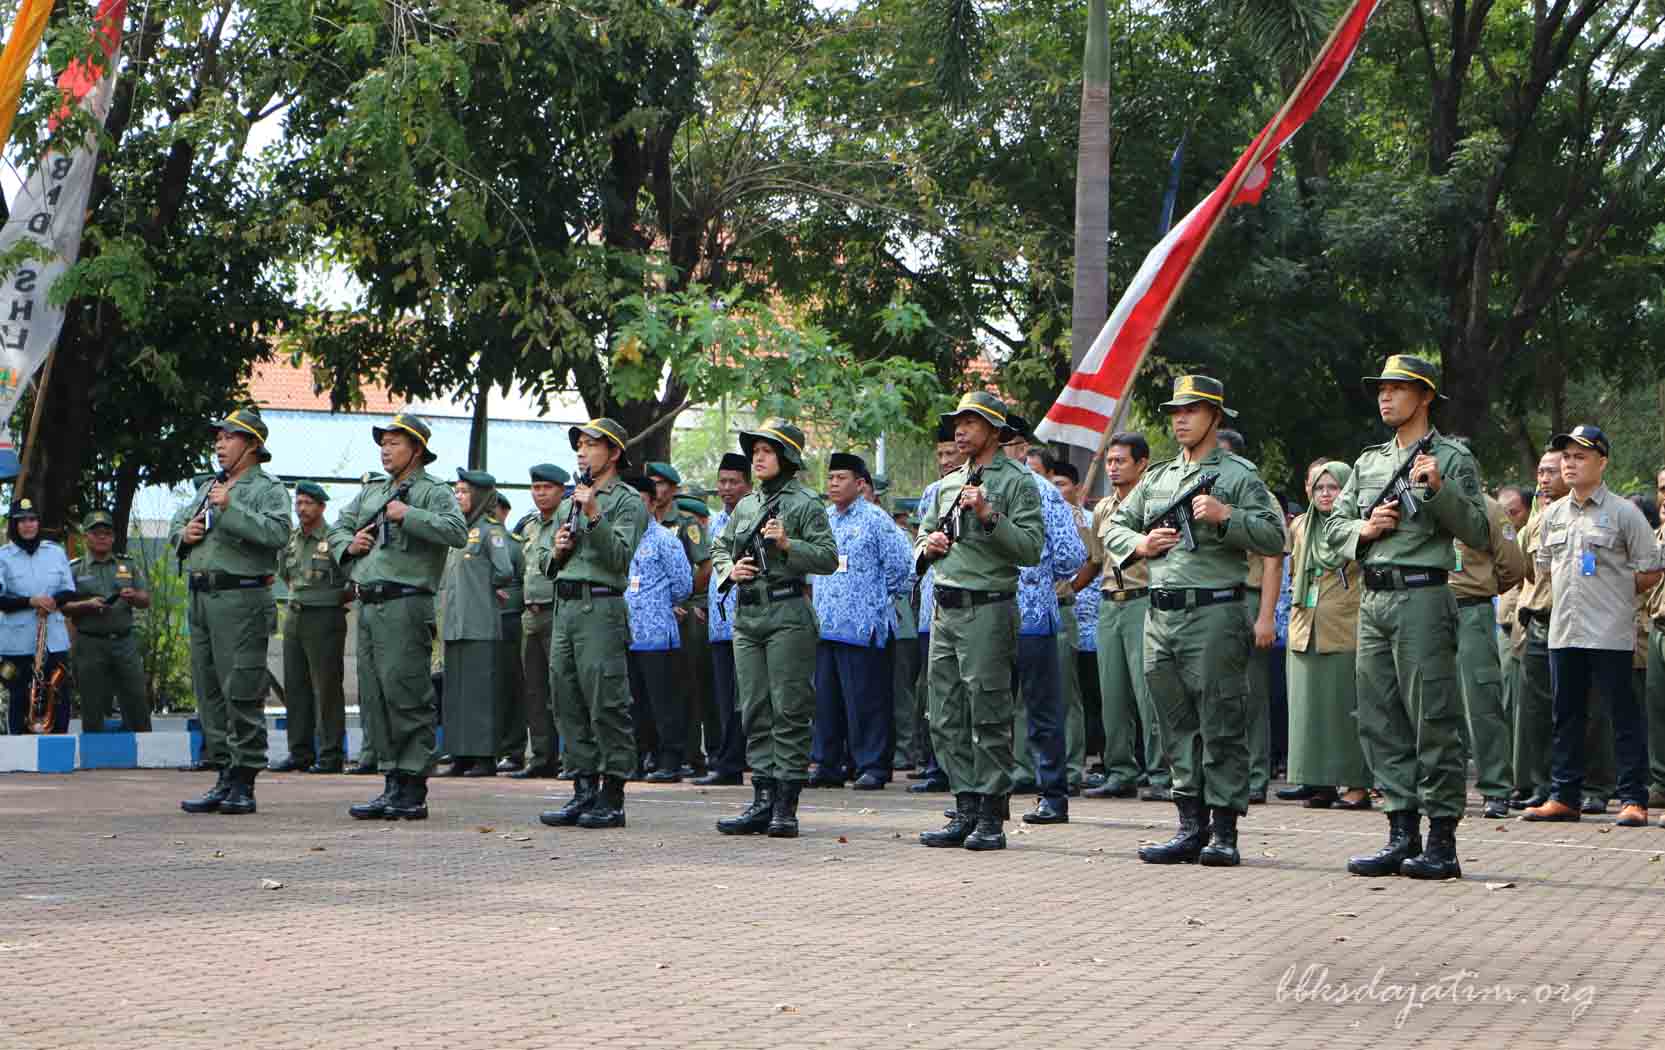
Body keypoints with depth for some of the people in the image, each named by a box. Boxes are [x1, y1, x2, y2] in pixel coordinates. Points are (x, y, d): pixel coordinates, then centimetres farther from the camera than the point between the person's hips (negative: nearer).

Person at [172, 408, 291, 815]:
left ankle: (244, 783, -6)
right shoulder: (209, 488, 23)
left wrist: (230, 508, -20)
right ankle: (225, 777, 15)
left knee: (241, 693, -9)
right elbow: (175, 526, 28)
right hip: (200, 597, 8)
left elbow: (278, 532, -18)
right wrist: (185, 534, 5)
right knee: (209, 690, 9)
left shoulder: (268, 488, -1)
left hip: (241, 598, -8)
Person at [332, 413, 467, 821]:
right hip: (368, 603, 8)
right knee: (373, 698, 8)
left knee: (406, 695, -9)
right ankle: (392, 783, 15)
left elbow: (457, 531, -18)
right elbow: (337, 527, 29)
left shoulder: (434, 491, -1)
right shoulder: (372, 489, 21)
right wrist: (349, 543, 7)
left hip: (405, 603, -8)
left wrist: (408, 515, -19)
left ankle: (413, 791, -5)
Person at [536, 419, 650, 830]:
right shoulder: (574, 500, 23)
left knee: (607, 707, -8)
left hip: (601, 607, -8)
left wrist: (594, 517, -22)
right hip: (564, 607, 8)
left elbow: (620, 556, -15)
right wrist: (556, 551, 3)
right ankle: (584, 792, 15)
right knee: (568, 705, 9)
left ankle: (612, 799, -6)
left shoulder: (628, 502, -1)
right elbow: (548, 564, 25)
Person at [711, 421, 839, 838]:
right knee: (755, 709, 6)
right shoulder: (745, 506, 17)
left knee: (789, 710, -5)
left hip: (788, 615, -6)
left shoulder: (805, 504, -2)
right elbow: (719, 549, 24)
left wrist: (788, 544, -19)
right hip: (747, 614, 6)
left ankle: (786, 807, -4)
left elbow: (829, 557, -7)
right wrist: (730, 570, 3)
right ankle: (762, 800, 10)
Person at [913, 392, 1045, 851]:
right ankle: (966, 809, 13)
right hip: (945, 610, 7)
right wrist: (928, 545, 5)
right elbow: (921, 542, 27)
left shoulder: (1017, 481, -3)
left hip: (988, 610, -7)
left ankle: (992, 817, -1)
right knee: (946, 719, 7)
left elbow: (1031, 548, -12)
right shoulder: (947, 485, 19)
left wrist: (989, 516, -21)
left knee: (989, 717, -5)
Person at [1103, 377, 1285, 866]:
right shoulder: (1156, 478, 19)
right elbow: (1113, 528, 24)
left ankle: (1224, 832, -1)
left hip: (1214, 614, -6)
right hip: (1161, 618, 6)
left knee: (1221, 728, -4)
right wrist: (1140, 543, 4)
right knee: (1178, 729, 8)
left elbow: (1275, 536, -8)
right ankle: (1191, 828, 12)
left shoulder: (1239, 475, 1)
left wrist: (1225, 516, -18)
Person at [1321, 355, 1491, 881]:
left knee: (1433, 721, -6)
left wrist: (1441, 489, -19)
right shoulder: (1368, 463, 19)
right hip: (1373, 600, 7)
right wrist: (1365, 528, -1)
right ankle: (1402, 835, 13)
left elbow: (1479, 533, -7)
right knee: (1380, 721, 7)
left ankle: (1442, 842, -4)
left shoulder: (1452, 459, 0)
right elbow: (1334, 526, 19)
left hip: (1423, 597, -7)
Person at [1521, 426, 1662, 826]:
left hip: (1610, 633, -6)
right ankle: (1563, 797, 16)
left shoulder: (1623, 513, -4)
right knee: (1566, 715, 10)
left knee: (1624, 716, -3)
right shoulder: (1552, 516, 12)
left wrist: (1616, 595, 2)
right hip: (1563, 631, 6)